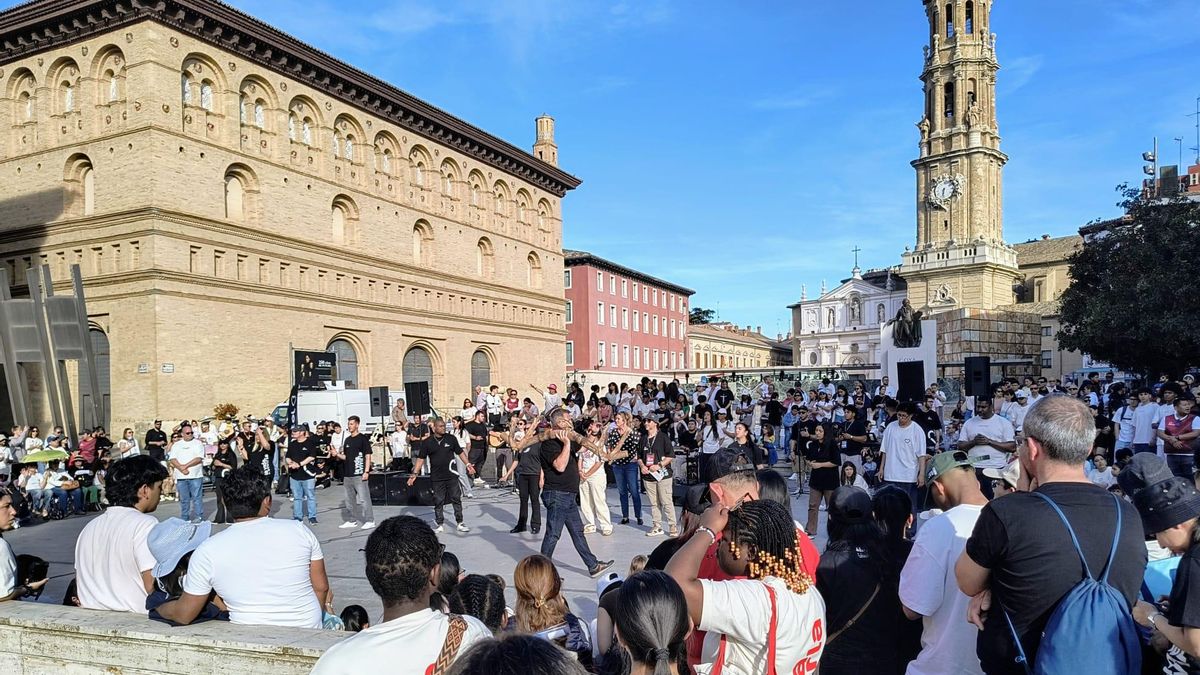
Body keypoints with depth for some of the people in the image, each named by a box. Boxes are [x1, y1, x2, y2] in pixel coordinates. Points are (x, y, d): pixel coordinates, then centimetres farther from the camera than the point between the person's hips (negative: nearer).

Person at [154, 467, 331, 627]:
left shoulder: (207, 552, -8)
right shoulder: (299, 531, -5)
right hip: (309, 632, 2)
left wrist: (157, 608, 22)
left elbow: (184, 615, 1)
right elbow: (321, 587, 4)